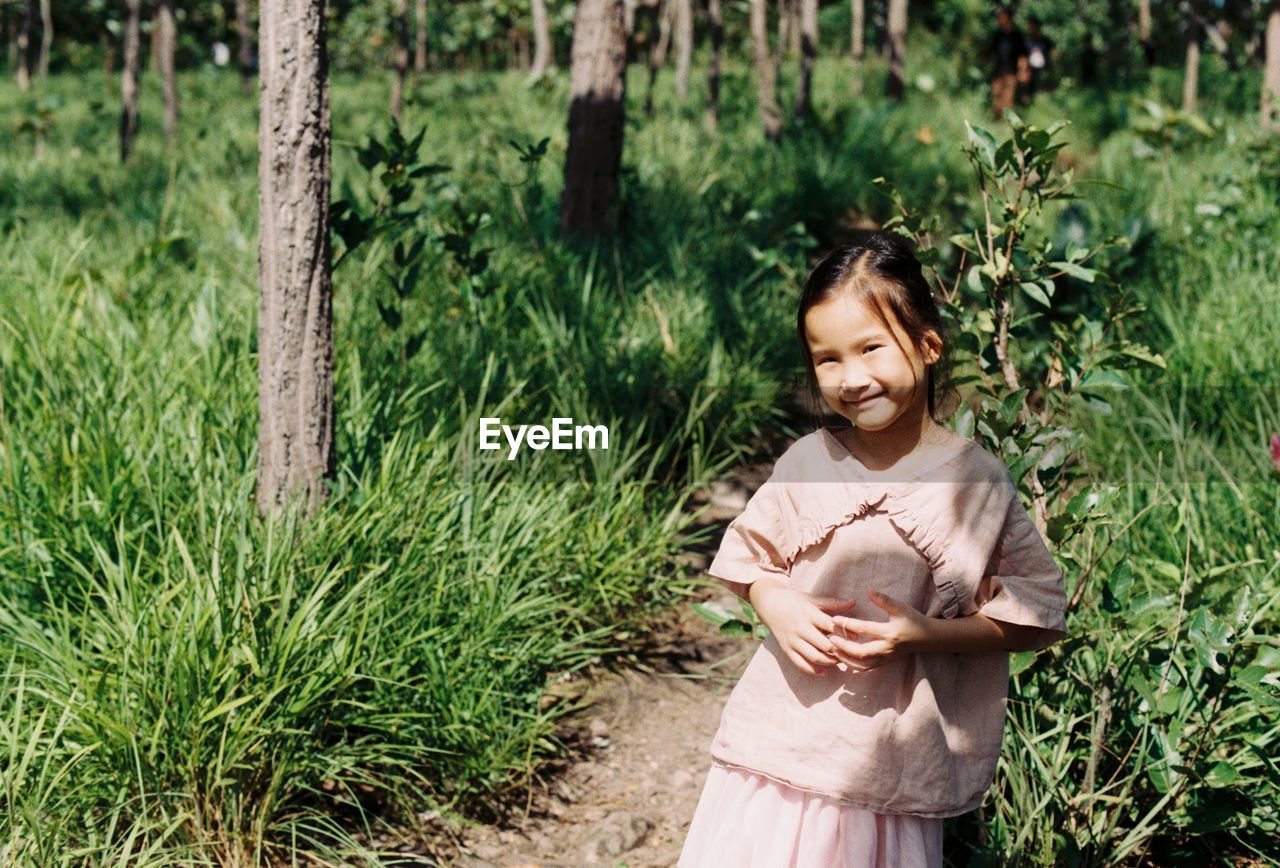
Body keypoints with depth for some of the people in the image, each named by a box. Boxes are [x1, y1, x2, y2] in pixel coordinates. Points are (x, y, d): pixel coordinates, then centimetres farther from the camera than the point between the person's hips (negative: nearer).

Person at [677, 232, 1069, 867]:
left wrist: (929, 635, -16)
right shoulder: (807, 463, 0)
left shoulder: (976, 481, -6)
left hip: (896, 764, -2)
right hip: (781, 740, 2)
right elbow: (750, 555, 13)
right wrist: (776, 605, -9)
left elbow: (1039, 616, -3)